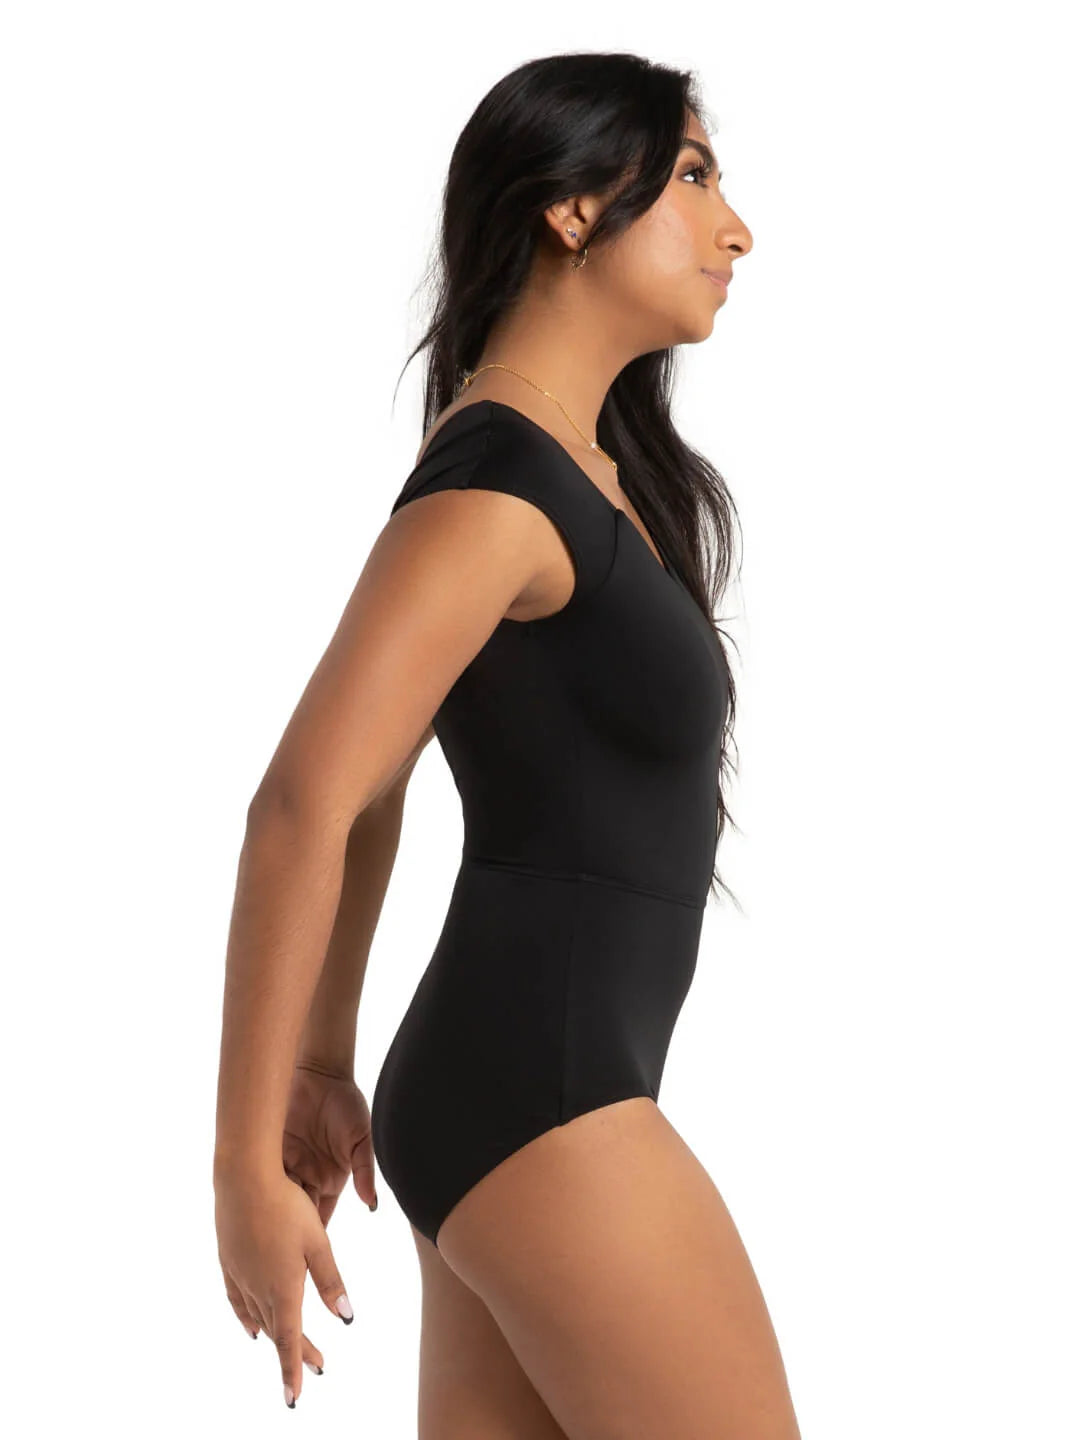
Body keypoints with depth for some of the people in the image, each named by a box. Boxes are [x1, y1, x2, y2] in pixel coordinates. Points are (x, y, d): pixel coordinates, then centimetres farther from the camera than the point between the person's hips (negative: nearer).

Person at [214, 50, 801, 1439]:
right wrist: (248, 1166, -16)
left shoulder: (589, 468, 15)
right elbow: (303, 808, -20)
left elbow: (372, 787, 21)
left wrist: (326, 1062, 24)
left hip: (492, 1097, 9)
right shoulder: (496, 485, -15)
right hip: (542, 1107, -9)